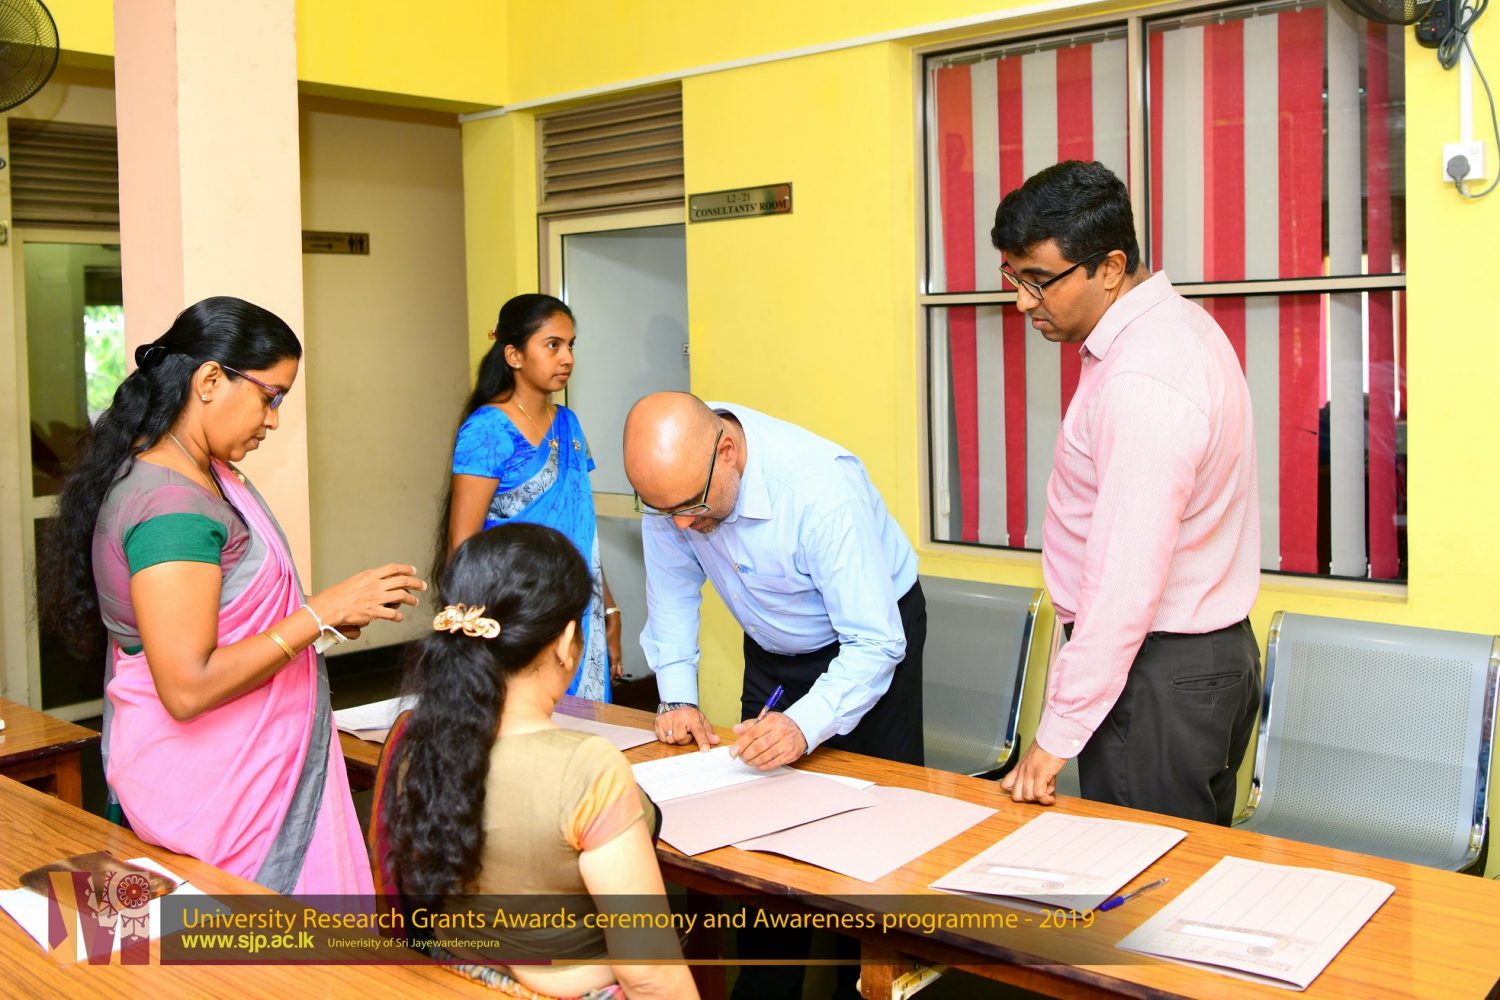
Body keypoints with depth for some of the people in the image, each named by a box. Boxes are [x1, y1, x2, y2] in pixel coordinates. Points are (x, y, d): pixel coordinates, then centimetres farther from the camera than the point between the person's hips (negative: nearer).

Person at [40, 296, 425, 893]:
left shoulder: (209, 475, 10)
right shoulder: (170, 506, -21)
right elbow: (188, 687, -25)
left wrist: (323, 616, 8)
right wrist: (322, 612, -23)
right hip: (213, 791, -9)